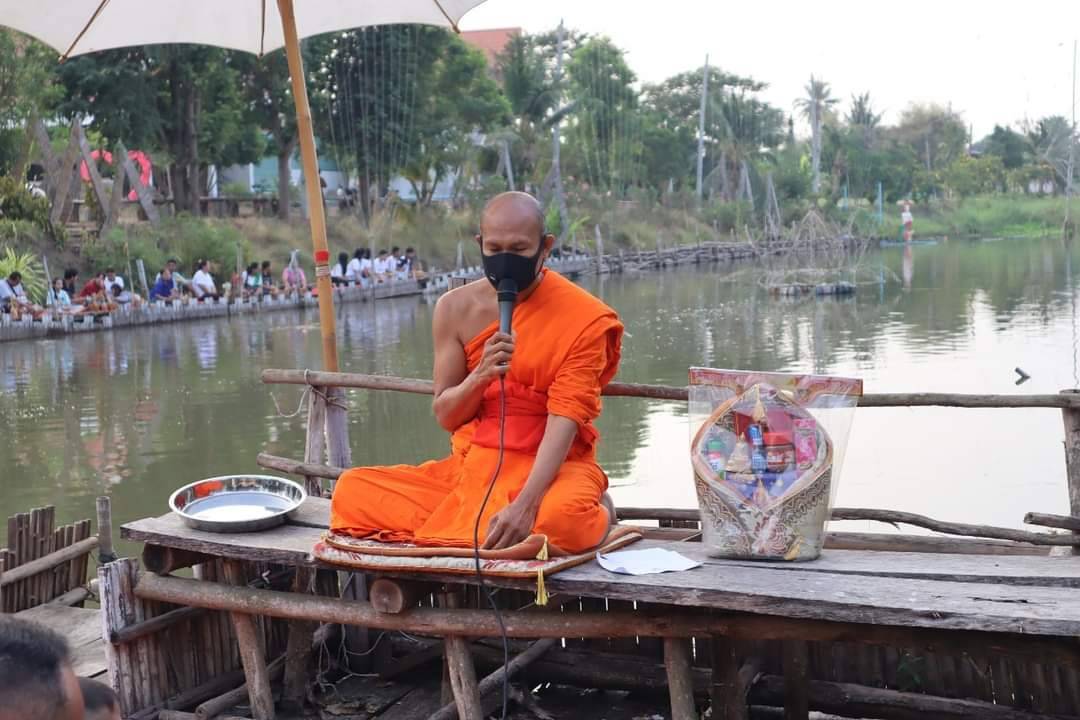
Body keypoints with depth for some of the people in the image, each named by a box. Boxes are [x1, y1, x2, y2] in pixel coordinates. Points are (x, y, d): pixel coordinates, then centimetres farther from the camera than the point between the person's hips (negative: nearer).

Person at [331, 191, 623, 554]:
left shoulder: (582, 317, -10)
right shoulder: (456, 308, 1)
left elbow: (566, 418, -18)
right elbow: (445, 415, 5)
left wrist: (525, 504, -33)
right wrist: (479, 377, -19)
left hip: (551, 465, -4)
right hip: (472, 466, 5)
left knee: (561, 519, -40)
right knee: (353, 489, -13)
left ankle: (598, 511, -2)